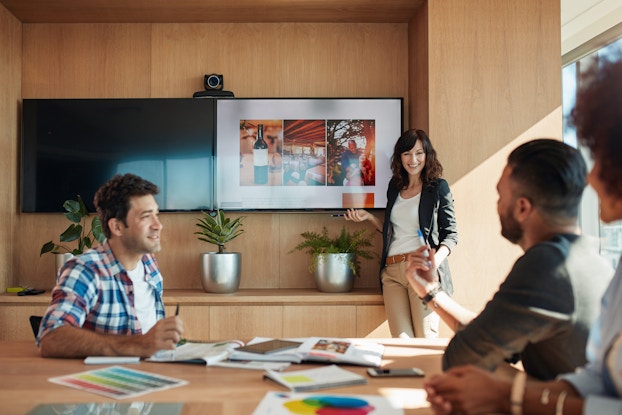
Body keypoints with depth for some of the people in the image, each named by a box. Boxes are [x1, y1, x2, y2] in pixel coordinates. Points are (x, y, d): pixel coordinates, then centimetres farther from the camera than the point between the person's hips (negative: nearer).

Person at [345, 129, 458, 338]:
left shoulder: (438, 187, 4)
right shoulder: (394, 187, 19)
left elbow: (451, 234, 2)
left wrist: (435, 261, -15)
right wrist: (368, 217, 11)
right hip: (392, 271, 4)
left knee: (425, 340, -6)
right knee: (401, 341, -5)